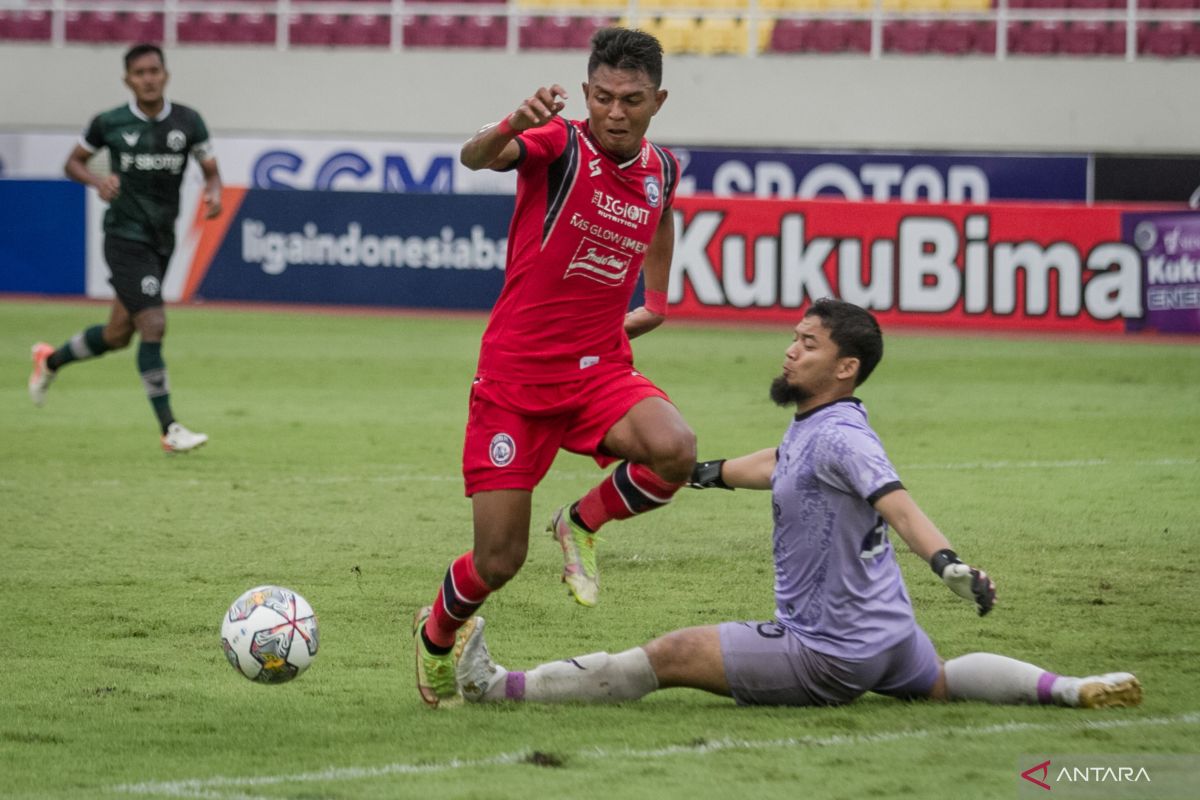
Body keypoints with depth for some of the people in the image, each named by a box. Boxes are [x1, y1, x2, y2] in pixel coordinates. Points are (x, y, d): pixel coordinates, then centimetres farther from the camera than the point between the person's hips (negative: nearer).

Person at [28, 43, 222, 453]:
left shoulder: (188, 122, -1)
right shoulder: (109, 123, -7)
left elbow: (211, 171, 7)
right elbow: (73, 162, 6)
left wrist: (214, 193, -16)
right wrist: (98, 181, -15)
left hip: (162, 241, 5)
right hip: (126, 237, -5)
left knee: (118, 334, 14)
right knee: (153, 325, -17)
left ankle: (50, 361, 43)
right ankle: (169, 430, -12)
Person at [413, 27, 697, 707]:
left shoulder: (661, 171, 4)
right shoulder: (559, 146, -13)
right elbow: (477, 158, -36)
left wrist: (656, 301, 27)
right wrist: (513, 126, -56)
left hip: (599, 369, 4)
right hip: (515, 375, -4)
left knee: (675, 451, -30)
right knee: (499, 561, -4)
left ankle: (583, 524, 2)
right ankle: (437, 636, 32)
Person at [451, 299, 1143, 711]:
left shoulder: (840, 437, -22)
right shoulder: (810, 427, 7)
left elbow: (895, 501, -38)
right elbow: (778, 465, 30)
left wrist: (946, 561, -55)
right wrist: (710, 473, 47)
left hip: (828, 654, -10)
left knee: (667, 656, -8)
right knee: (941, 682, 36)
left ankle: (500, 687, -7)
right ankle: (1069, 689, 23)